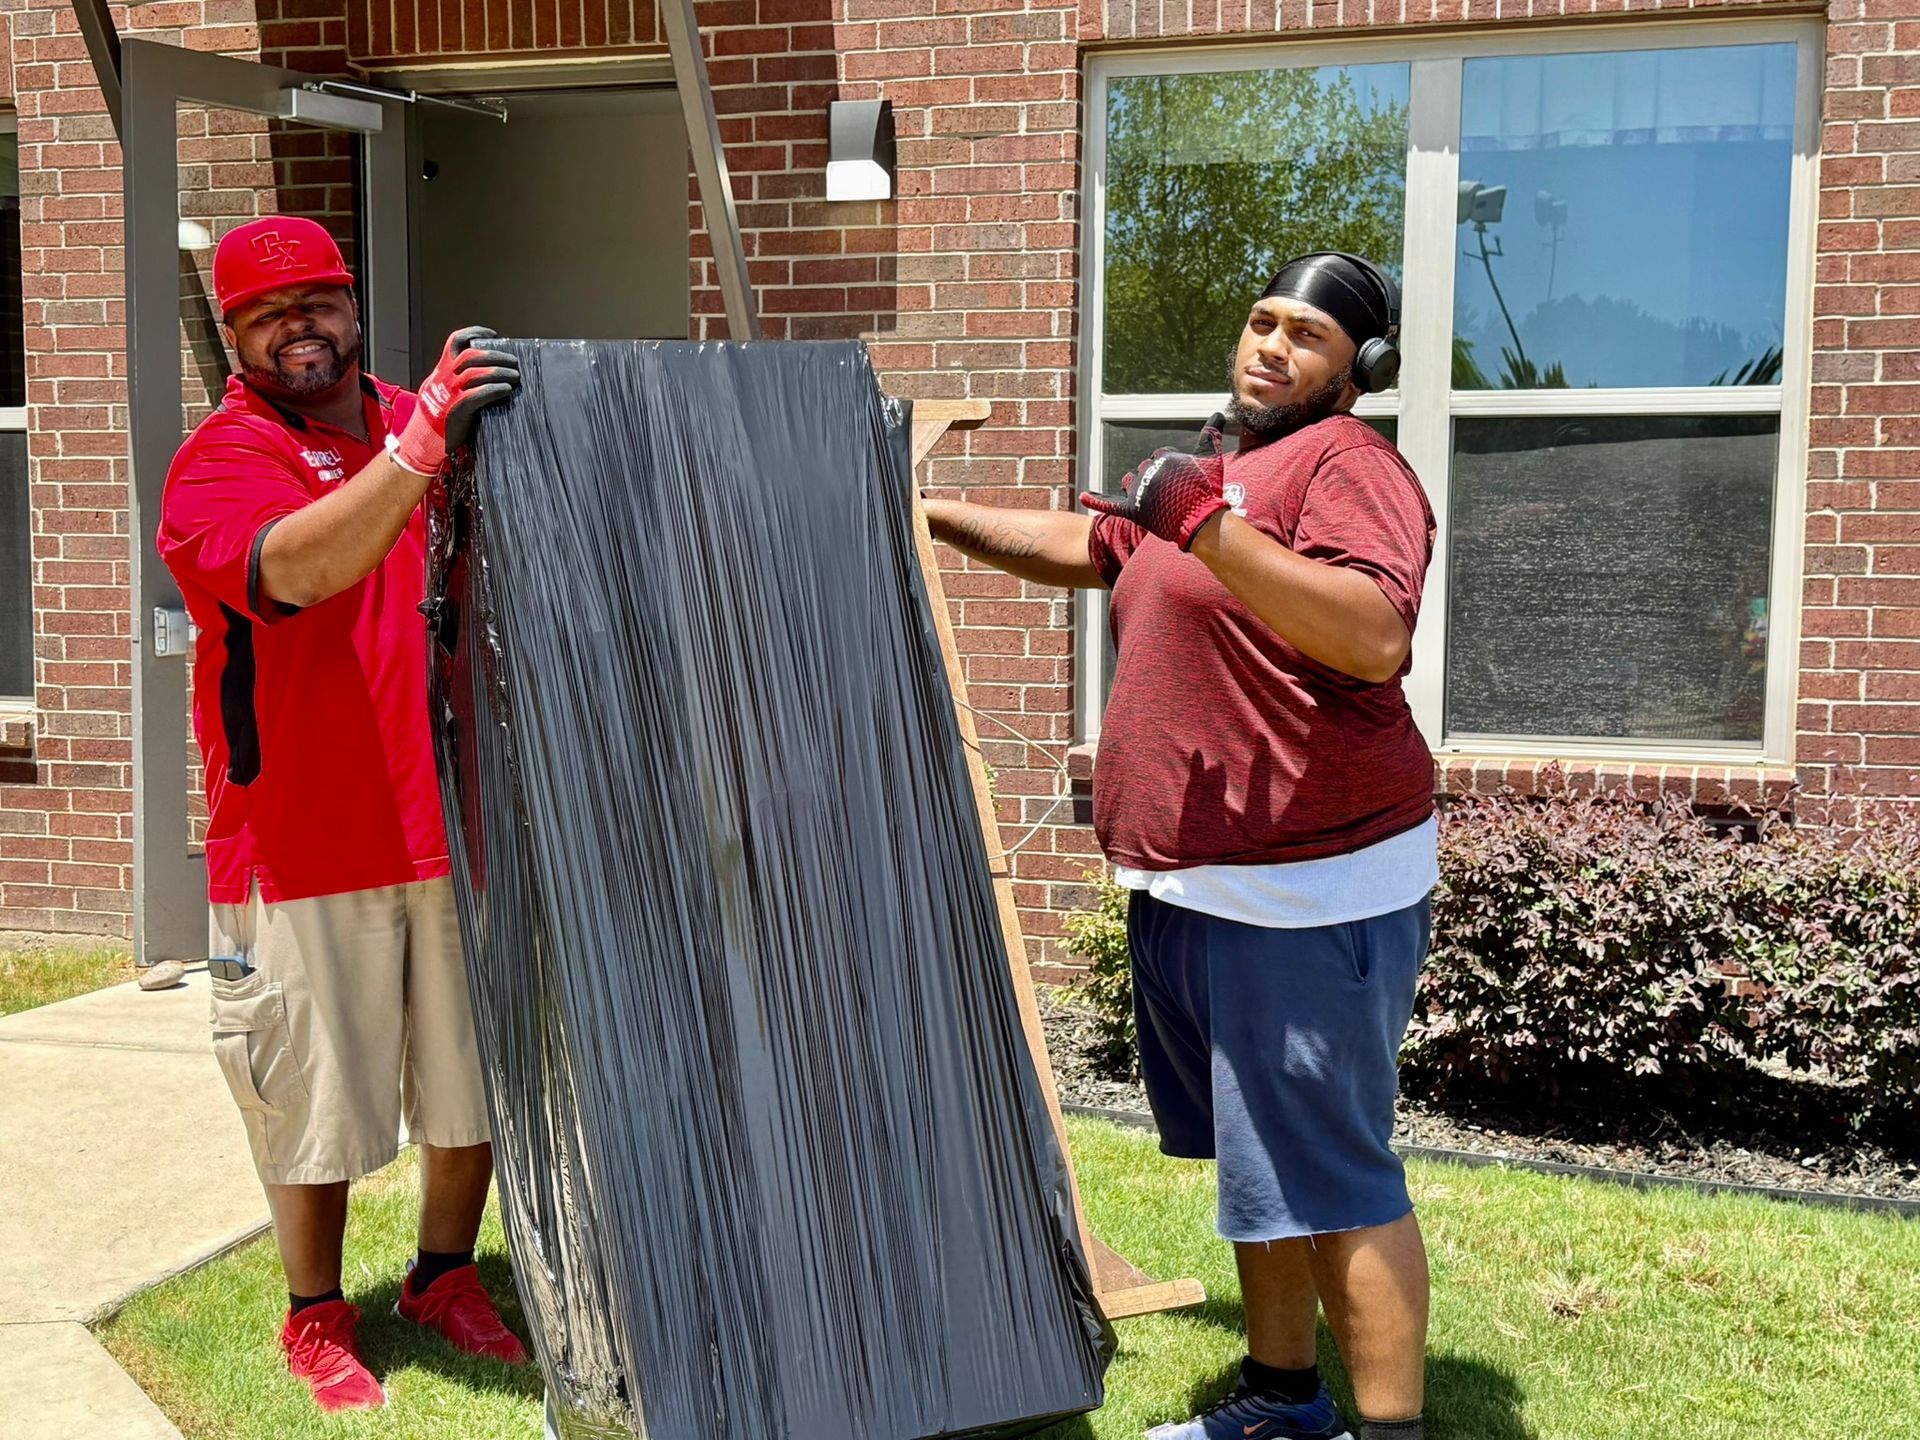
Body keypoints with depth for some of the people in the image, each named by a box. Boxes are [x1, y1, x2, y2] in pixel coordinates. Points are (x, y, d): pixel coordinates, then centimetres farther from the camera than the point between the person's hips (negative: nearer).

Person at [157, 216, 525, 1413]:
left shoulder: (427, 421, 10)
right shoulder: (222, 462, -7)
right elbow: (293, 569, -30)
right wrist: (424, 443, -39)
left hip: (455, 823, 5)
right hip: (305, 843, -5)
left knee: (478, 1077, 13)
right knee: (316, 1095, 5)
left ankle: (445, 1278, 33)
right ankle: (317, 1320, 24)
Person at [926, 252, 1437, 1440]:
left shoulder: (1346, 463, -12)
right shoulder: (1213, 469, 19)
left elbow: (1376, 638, -28)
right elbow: (1085, 545, 31)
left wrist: (1214, 531, -31)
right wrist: (935, 517, 26)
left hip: (1311, 890, -10)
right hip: (1189, 885, 10)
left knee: (1327, 1172, -8)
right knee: (1256, 1158, 19)